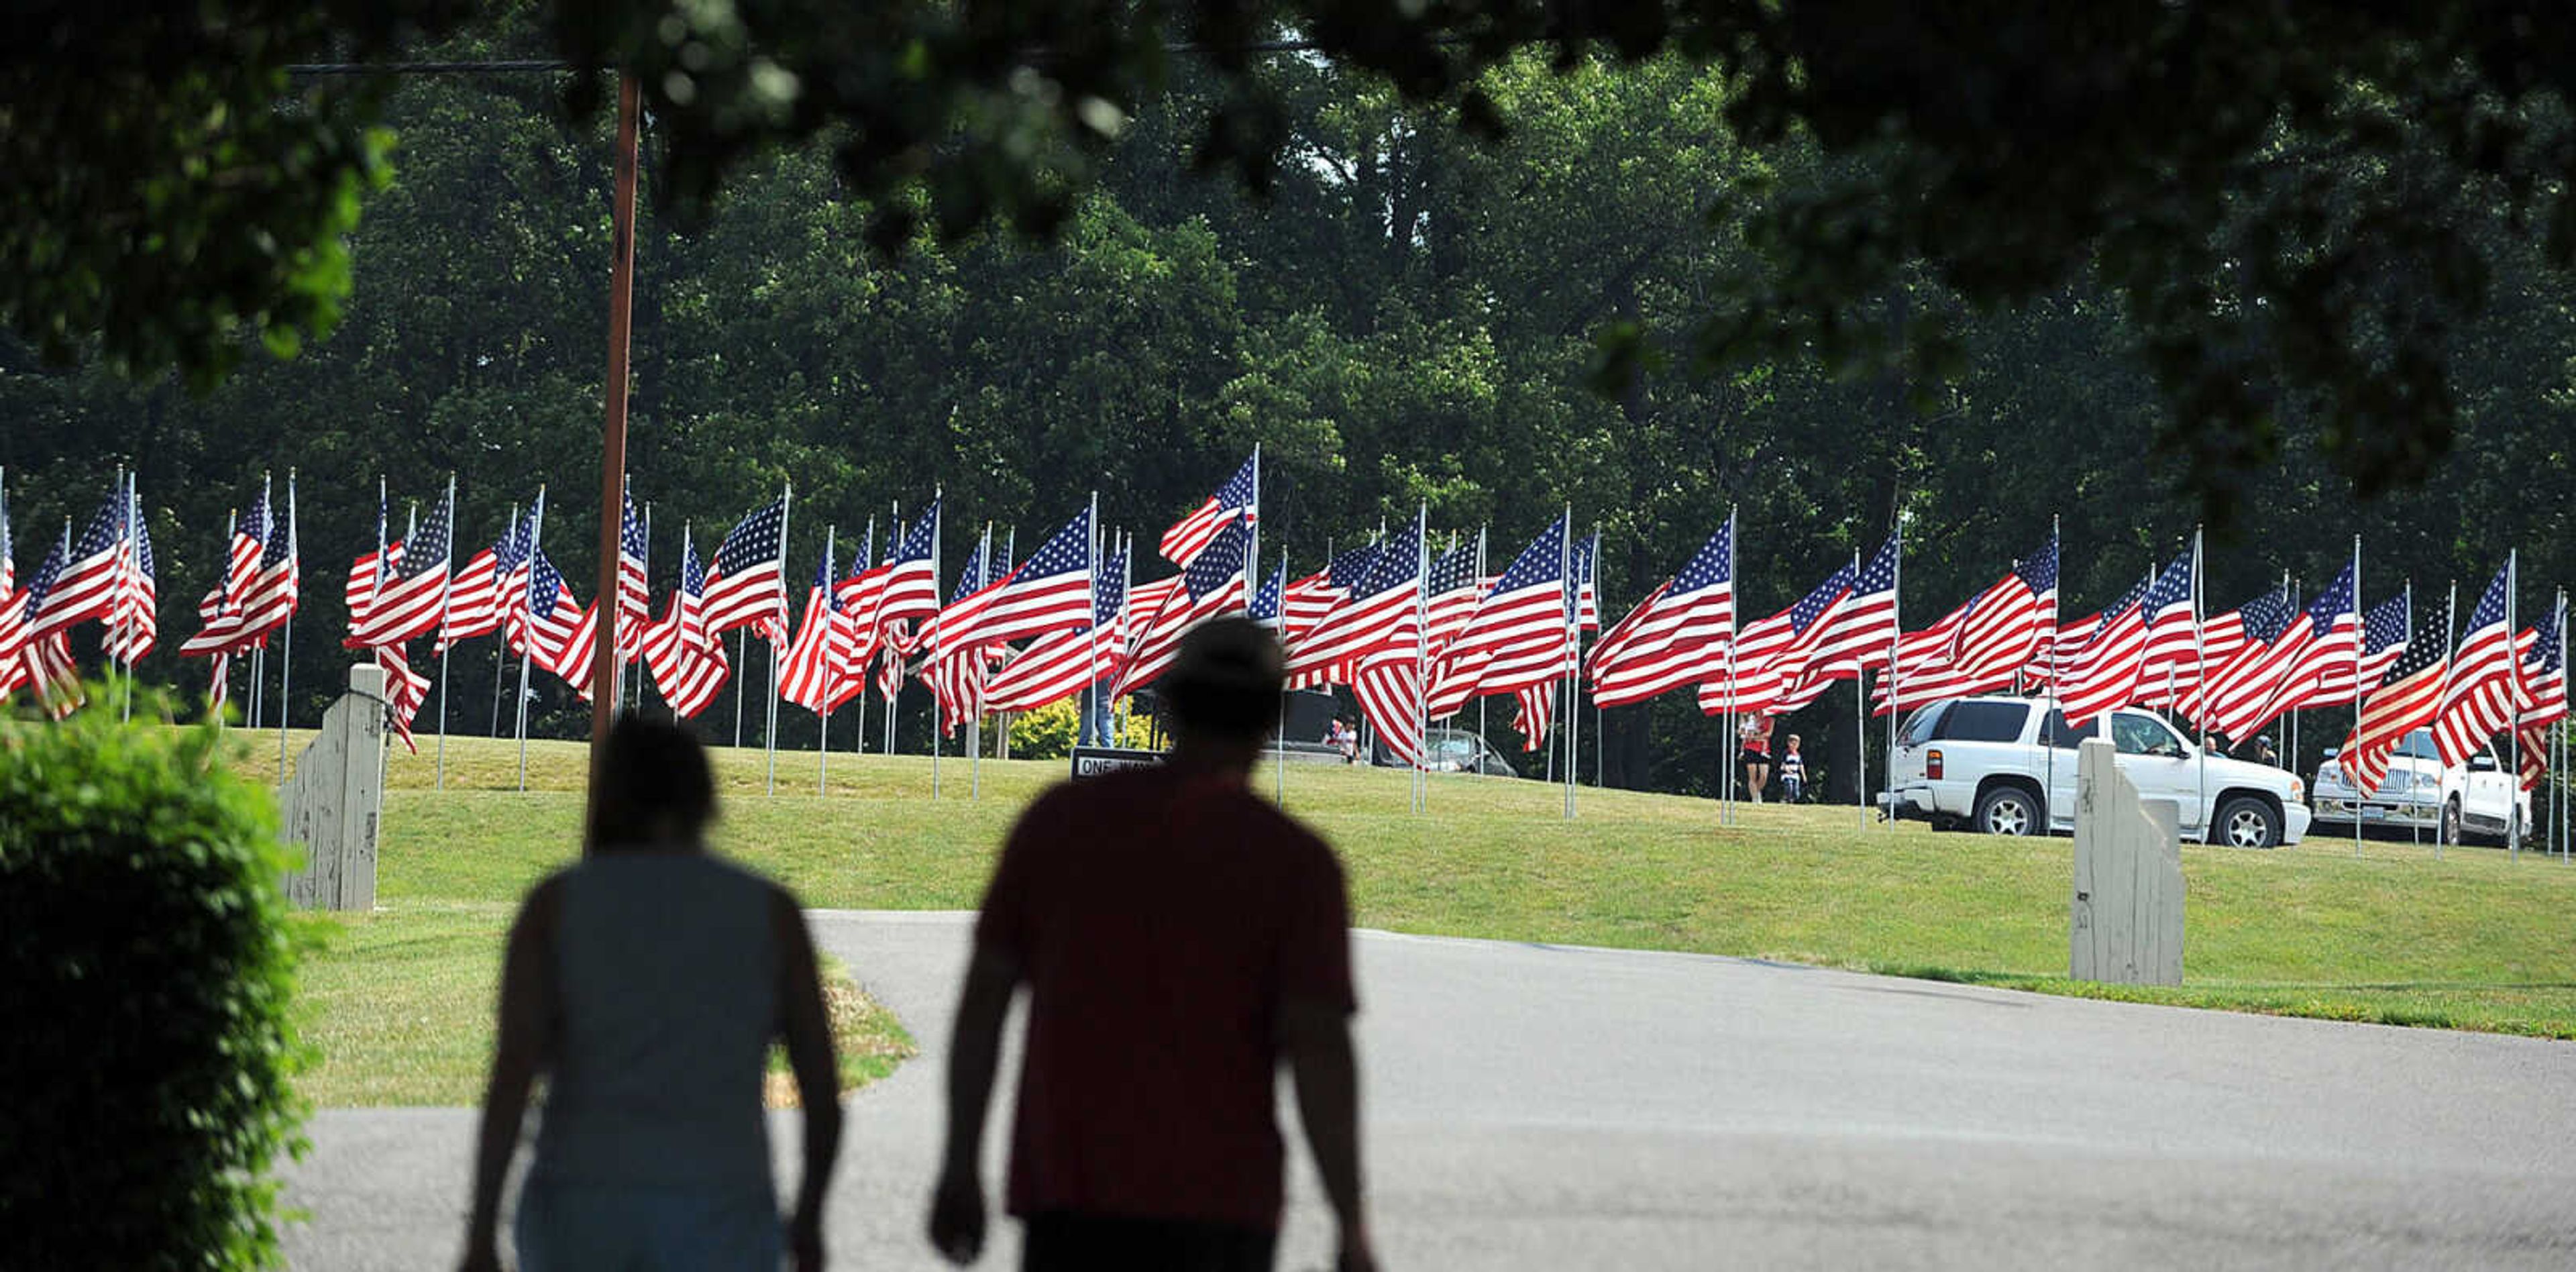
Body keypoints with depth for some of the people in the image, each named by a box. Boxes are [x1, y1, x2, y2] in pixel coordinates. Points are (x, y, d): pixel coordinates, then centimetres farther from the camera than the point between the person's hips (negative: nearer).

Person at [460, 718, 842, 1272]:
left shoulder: (555, 904, 3)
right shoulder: (769, 911, 5)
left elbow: (512, 1071, -7)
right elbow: (823, 1087, 6)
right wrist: (808, 1220, 21)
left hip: (583, 1225, 1)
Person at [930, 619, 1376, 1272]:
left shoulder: (1059, 819, 4)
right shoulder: (1295, 860, -4)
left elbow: (983, 999, 4)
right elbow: (1318, 1047, -10)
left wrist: (960, 1168, 10)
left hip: (1063, 1196, 2)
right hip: (1213, 1208, -2)